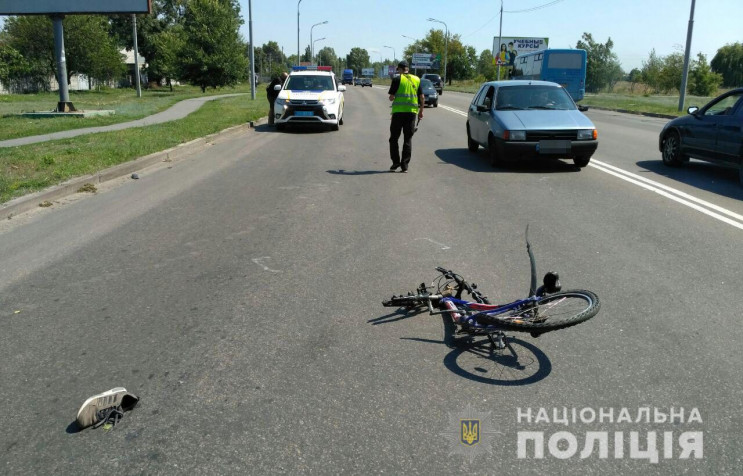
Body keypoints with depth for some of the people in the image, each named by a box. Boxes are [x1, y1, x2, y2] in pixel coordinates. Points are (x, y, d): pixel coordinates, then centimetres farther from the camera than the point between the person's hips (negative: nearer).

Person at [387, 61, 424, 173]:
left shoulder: (397, 79, -3)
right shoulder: (417, 80, 9)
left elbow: (391, 97, -5)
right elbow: (422, 98, 8)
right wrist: (421, 111, 19)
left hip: (398, 112, -3)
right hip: (412, 112, 3)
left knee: (394, 138, 8)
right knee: (408, 139, 8)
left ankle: (395, 163, 5)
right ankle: (405, 165, 5)